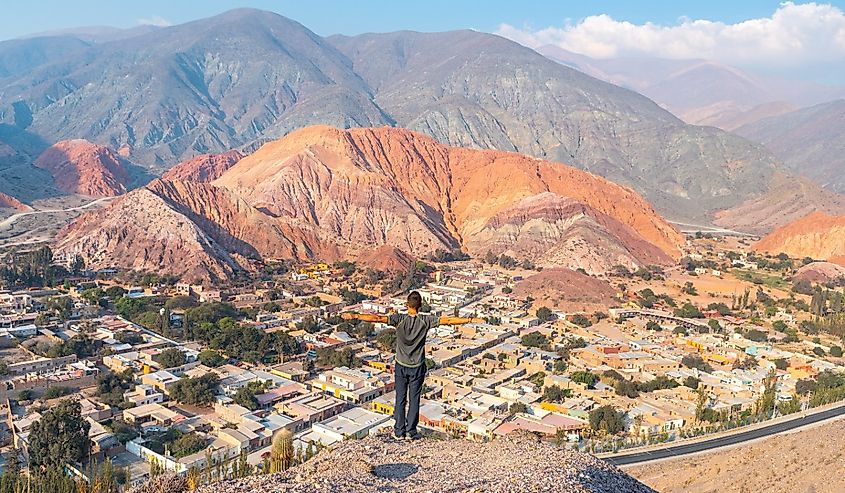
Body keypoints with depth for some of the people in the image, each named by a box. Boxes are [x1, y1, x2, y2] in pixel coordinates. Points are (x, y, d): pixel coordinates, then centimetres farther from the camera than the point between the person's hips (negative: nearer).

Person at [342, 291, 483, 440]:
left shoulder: (399, 319, -14)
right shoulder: (425, 321, -11)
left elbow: (378, 318, -22)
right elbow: (448, 320, -10)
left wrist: (354, 316, -23)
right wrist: (471, 320, -4)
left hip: (401, 366, 0)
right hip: (417, 367, 0)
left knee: (400, 399, 11)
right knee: (414, 399, 10)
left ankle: (399, 430, 19)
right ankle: (411, 431, 16)